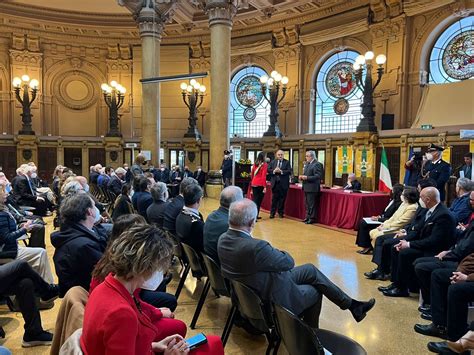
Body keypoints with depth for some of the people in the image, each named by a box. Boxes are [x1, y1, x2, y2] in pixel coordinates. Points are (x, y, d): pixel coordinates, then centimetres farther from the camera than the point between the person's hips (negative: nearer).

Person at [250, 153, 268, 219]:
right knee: (258, 200, 1)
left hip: (254, 184, 5)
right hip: (260, 184, -5)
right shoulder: (264, 164, -6)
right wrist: (265, 186, -12)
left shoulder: (255, 164, 10)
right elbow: (263, 176, -12)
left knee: (255, 199, 11)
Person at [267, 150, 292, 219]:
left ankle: (281, 212, 18)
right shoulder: (273, 162, 9)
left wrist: (281, 171, -21)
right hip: (275, 183, 1)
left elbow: (290, 171, -10)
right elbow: (268, 170, 2)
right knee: (274, 199, 5)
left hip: (283, 184, -1)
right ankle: (272, 213, 12)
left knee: (282, 199, 6)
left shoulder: (287, 162, 1)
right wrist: (274, 171, -16)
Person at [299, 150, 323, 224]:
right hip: (306, 187, 9)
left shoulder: (317, 164, -12)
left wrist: (307, 177, -23)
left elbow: (317, 176, -19)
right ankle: (308, 217, 25)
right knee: (307, 204, 15)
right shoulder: (307, 163, 15)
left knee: (312, 204, -3)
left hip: (312, 188, -9)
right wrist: (302, 177, 1)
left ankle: (312, 218, 6)